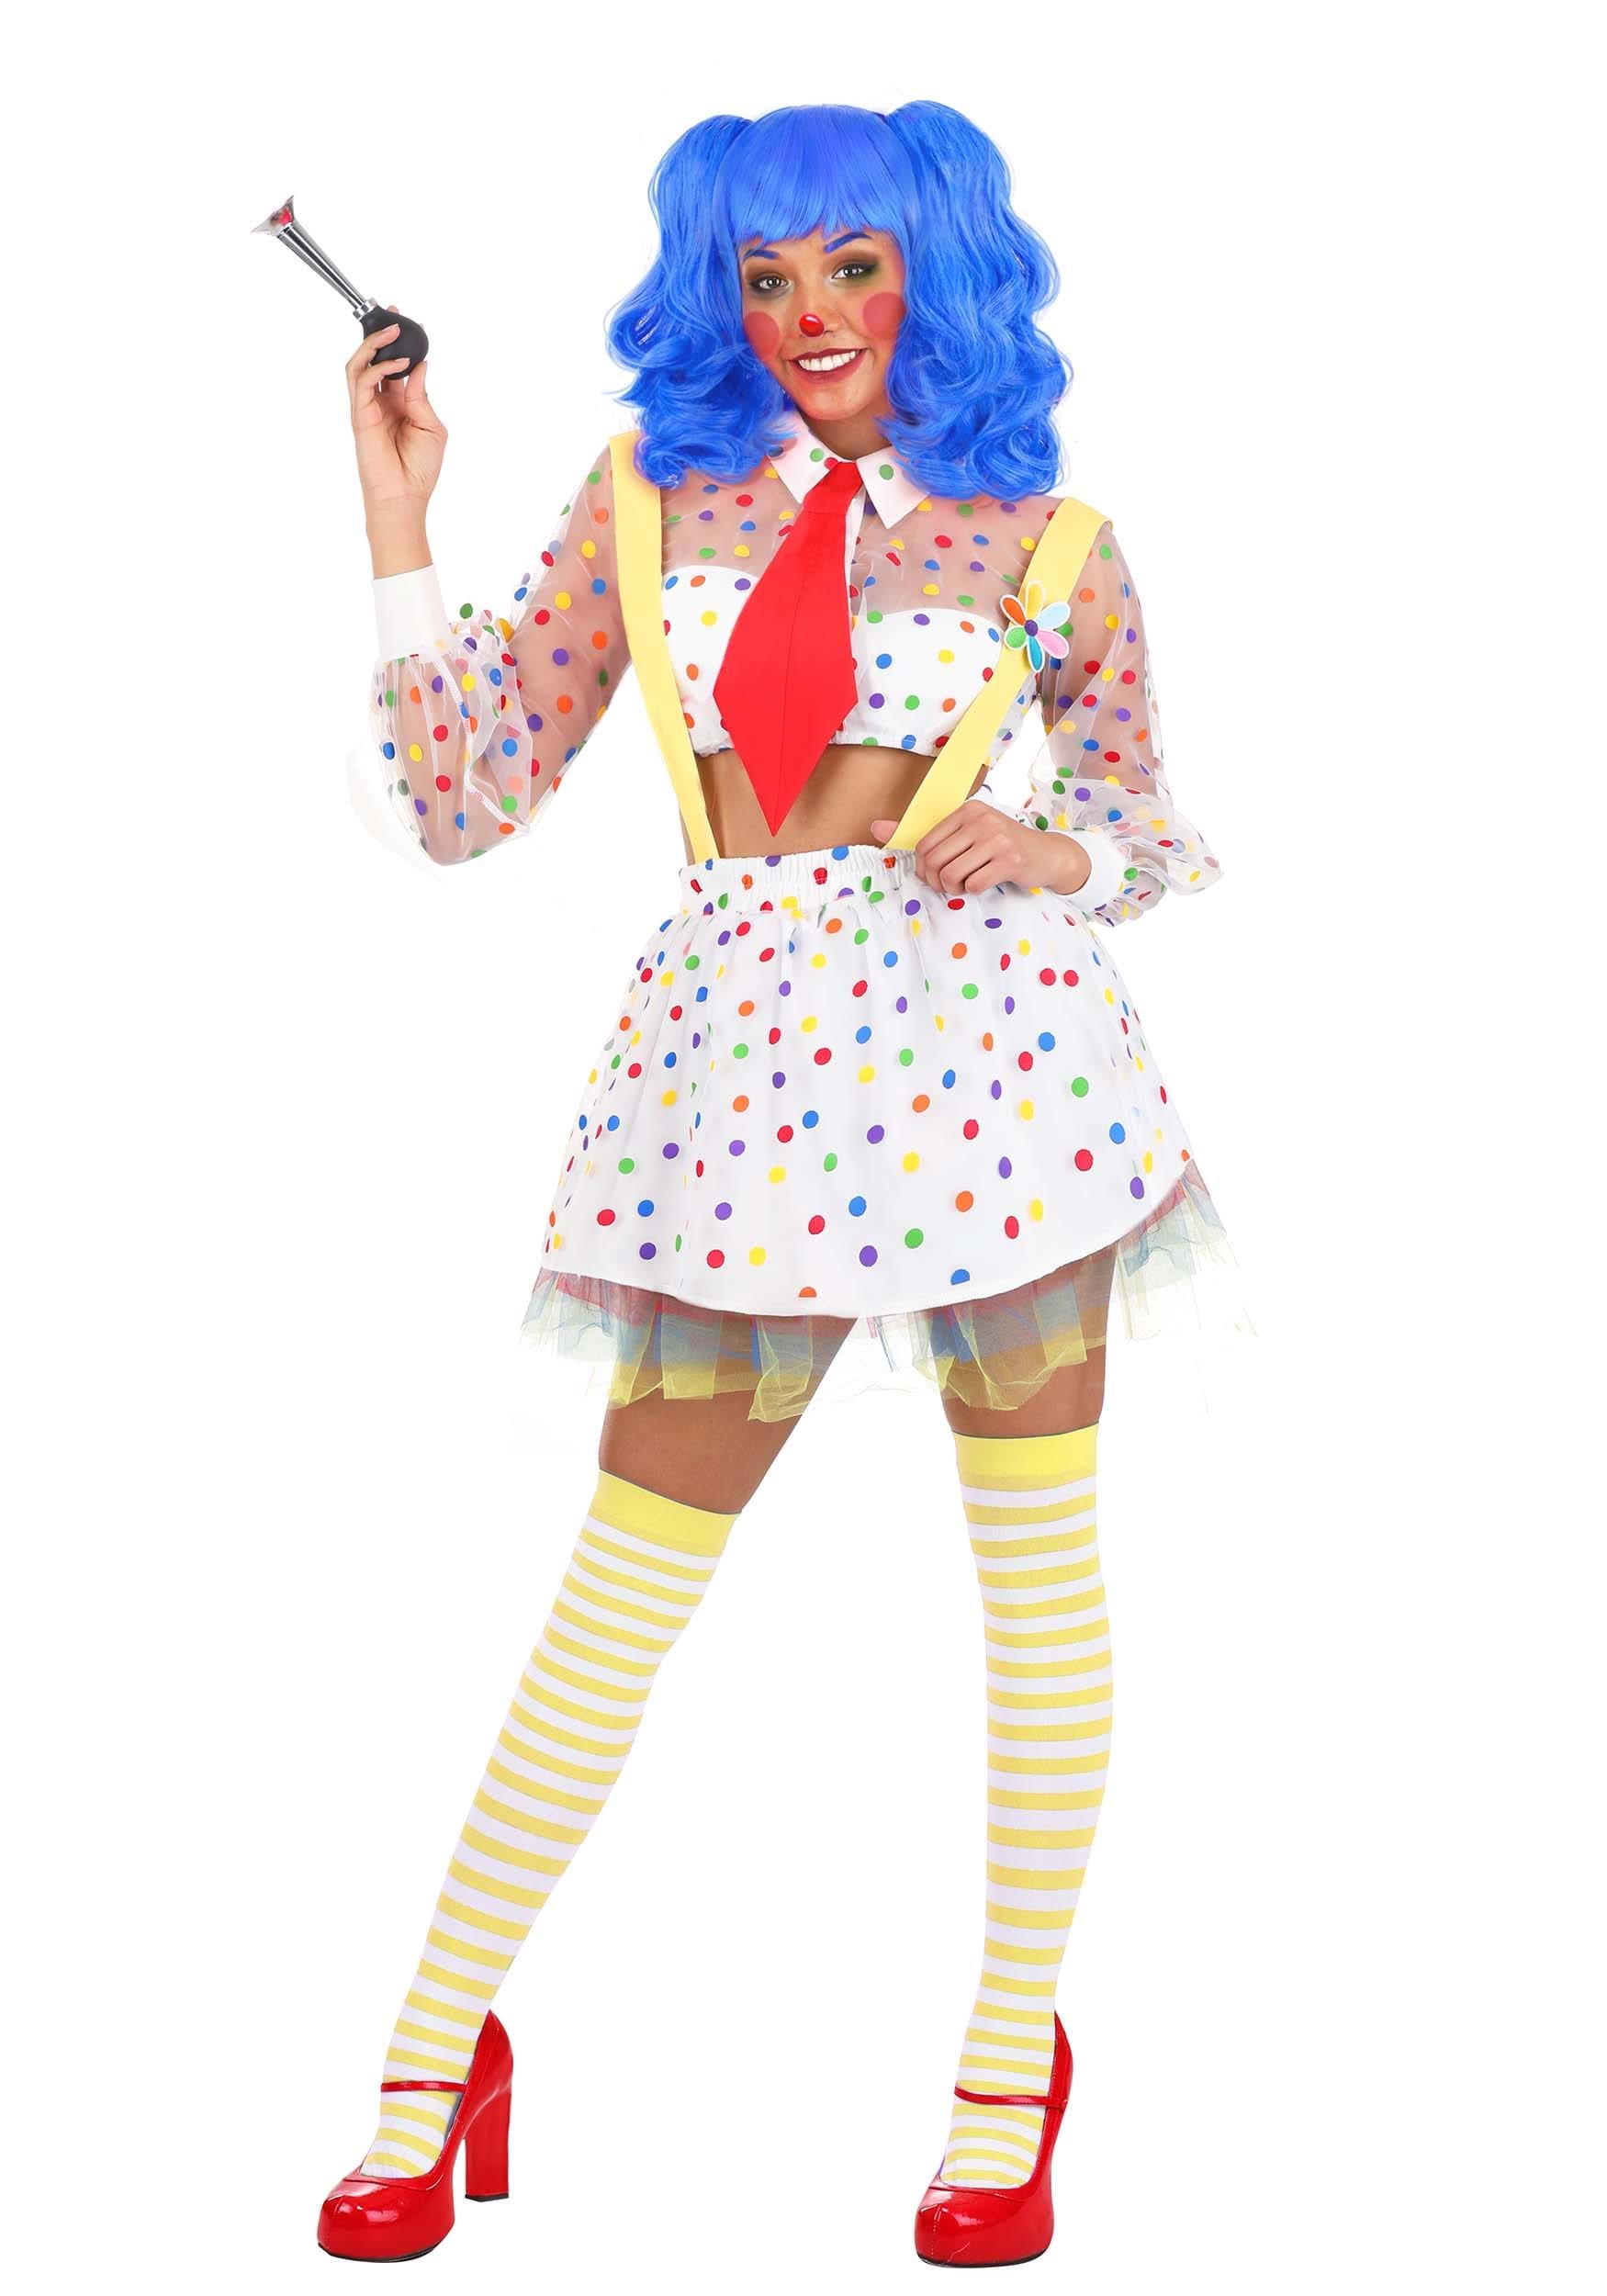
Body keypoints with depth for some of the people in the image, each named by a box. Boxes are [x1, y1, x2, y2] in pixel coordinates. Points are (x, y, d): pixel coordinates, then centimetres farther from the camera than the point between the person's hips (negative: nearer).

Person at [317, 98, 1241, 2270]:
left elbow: (1143, 817, 14)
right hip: (747, 1039, 0)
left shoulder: (1048, 543, 7)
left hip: (992, 1020, 0)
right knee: (630, 1571, 3)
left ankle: (1013, 2072, 19)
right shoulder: (644, 500, 10)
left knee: (1038, 1549, 4)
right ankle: (438, 2054, 15)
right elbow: (466, 792, 8)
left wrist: (1055, 850, -8)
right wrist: (398, 522, 4)